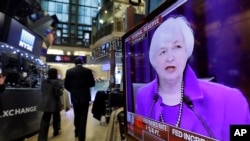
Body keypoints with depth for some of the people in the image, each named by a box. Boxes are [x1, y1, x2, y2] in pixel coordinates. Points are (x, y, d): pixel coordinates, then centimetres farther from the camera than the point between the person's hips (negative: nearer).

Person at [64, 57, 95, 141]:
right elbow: (92, 83, -2)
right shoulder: (88, 71, -5)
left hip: (74, 97, 3)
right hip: (85, 97, -2)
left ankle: (77, 133, 37)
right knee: (83, 117, 4)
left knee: (77, 116, 20)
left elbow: (66, 85, 0)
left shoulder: (69, 71, -1)